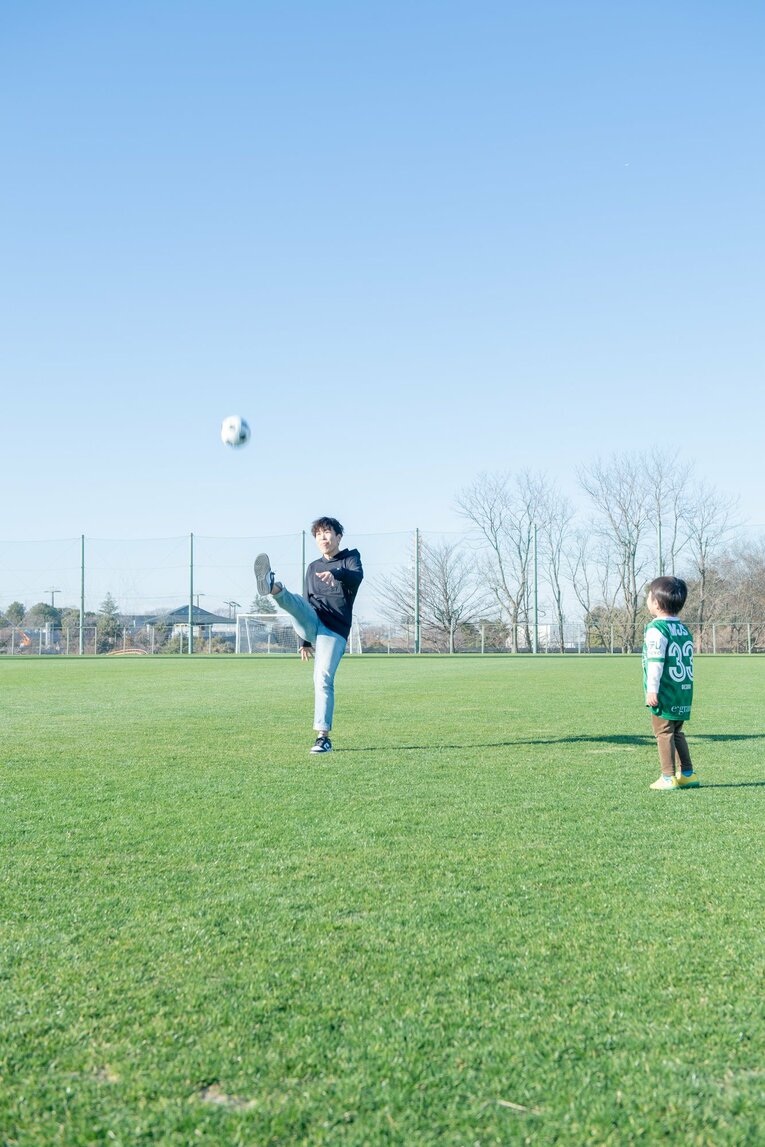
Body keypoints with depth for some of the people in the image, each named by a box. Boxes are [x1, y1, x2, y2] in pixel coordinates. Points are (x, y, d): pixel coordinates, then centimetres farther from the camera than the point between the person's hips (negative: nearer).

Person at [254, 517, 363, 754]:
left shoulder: (351, 557, 9)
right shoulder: (313, 567, 25)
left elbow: (357, 575, -15)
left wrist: (336, 573, -38)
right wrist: (305, 641, 24)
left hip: (335, 629, -4)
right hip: (312, 623, 4)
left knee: (323, 679, -15)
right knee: (295, 601, -27)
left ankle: (323, 736, -12)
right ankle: (273, 588, -61)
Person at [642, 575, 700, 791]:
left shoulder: (656, 629, -12)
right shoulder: (684, 629, 13)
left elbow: (656, 661, -18)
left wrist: (652, 689, -18)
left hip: (665, 694, -8)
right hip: (684, 693, 8)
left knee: (664, 733, -2)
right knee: (677, 733, 17)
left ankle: (668, 778, -1)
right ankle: (687, 774, 20)